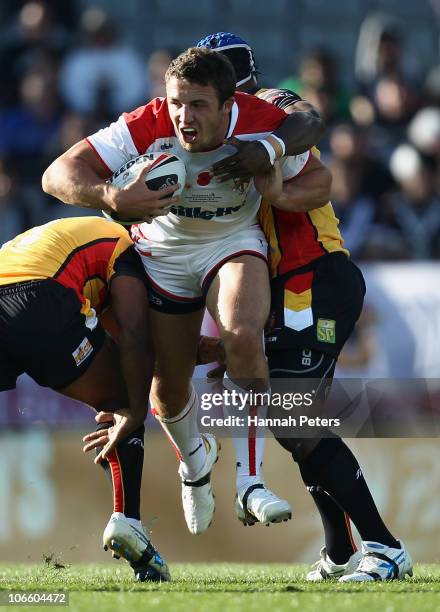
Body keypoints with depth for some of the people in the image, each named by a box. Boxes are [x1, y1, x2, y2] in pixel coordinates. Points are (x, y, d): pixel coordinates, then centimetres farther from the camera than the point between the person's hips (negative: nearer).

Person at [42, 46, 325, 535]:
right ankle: (195, 460, 42)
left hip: (234, 242, -1)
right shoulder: (146, 128, -30)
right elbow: (59, 174, -32)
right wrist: (112, 197, -52)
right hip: (164, 252, 1)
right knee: (168, 385, 5)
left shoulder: (261, 124, -27)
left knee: (244, 334, -30)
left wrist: (268, 152, -28)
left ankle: (251, 481, -22)